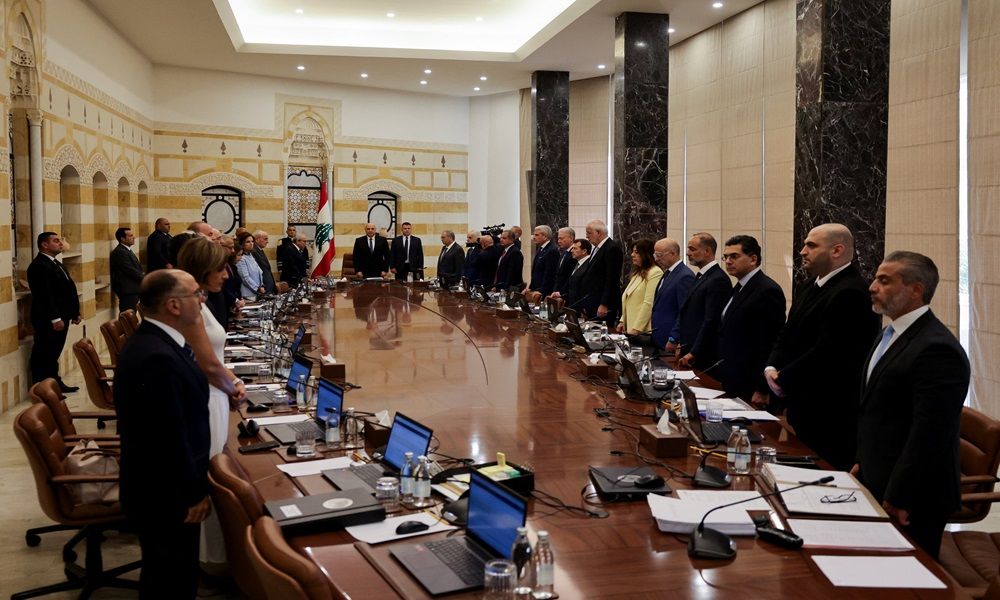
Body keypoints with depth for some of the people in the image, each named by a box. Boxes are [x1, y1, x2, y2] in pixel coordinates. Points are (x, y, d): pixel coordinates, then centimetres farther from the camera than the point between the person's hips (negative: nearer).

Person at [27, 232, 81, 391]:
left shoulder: (56, 264, 18)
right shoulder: (39, 266, -15)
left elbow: (67, 290, 19)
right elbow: (44, 295, -21)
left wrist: (75, 312, 16)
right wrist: (55, 318, -23)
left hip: (61, 317, 10)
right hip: (48, 320, -10)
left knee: (53, 354, 16)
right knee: (43, 355, -3)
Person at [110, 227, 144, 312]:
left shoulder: (126, 250, 17)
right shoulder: (120, 252, -15)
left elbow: (136, 268, 17)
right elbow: (131, 270, -18)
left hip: (132, 289, 10)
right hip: (127, 290, -10)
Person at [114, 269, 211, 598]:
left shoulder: (151, 341, 4)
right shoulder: (157, 358, -30)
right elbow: (170, 438, -29)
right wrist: (191, 494, -19)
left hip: (158, 486, 10)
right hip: (166, 495, -10)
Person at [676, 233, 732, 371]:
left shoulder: (718, 280, -15)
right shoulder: (700, 276, 15)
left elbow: (712, 321, -20)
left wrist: (693, 353, -18)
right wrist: (680, 344, 14)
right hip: (690, 353, 9)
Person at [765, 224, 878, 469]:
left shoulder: (850, 294, -19)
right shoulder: (811, 285, 13)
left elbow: (826, 354, -22)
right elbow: (788, 334, 16)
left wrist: (783, 380, -11)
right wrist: (771, 368, -1)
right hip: (802, 408, 9)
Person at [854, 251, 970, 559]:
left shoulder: (936, 349, -22)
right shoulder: (891, 334, 10)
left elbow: (929, 436, -24)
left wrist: (898, 499, -20)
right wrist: (864, 462, 16)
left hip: (912, 499, -9)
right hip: (878, 482, 9)